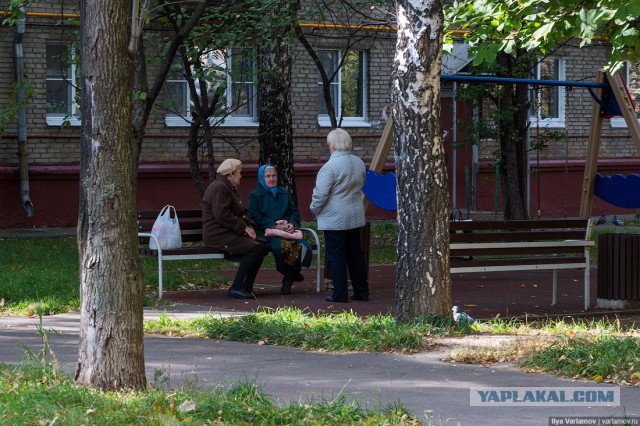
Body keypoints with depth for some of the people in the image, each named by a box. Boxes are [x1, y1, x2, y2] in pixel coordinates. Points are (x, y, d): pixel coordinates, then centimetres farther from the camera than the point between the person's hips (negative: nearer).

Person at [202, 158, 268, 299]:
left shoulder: (228, 188, 24)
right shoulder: (219, 188, -11)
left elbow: (238, 214, 25)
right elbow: (222, 215, -22)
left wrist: (249, 226, 5)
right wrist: (244, 227, -17)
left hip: (230, 233, 11)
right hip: (218, 236, -11)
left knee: (262, 245, -6)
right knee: (254, 249, -25)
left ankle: (247, 287, -5)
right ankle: (236, 289, -20)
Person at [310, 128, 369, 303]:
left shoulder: (330, 166, -18)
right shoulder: (359, 163, 5)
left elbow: (320, 194, -17)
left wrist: (314, 209, -1)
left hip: (334, 218, -7)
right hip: (355, 216, 7)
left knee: (336, 256, 0)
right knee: (355, 254, 15)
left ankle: (340, 293, 2)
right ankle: (361, 291, 18)